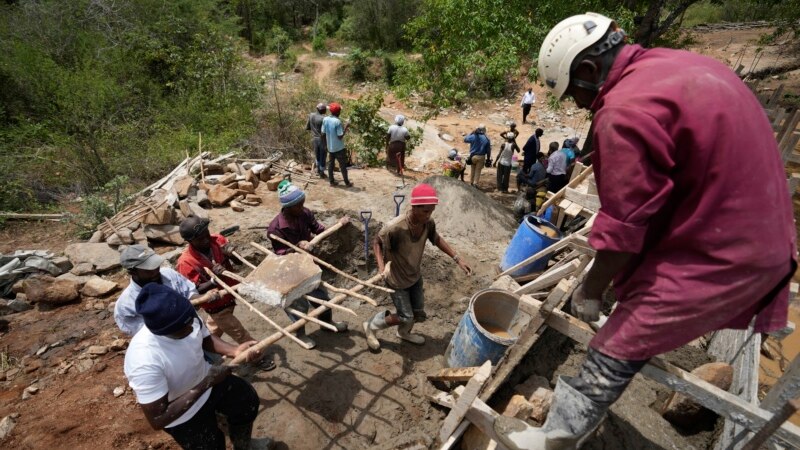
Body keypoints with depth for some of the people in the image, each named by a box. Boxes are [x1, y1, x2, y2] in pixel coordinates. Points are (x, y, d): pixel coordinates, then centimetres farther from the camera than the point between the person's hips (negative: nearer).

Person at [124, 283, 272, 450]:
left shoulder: (187, 320, -25)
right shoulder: (145, 362, -40)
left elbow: (206, 338, -1)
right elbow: (157, 420, -32)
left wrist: (234, 351, -19)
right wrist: (205, 385, -33)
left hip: (206, 380, 6)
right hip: (181, 415, -5)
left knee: (248, 401, 21)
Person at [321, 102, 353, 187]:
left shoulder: (325, 120, -2)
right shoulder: (337, 122, -21)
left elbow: (323, 134, 3)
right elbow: (340, 136, -20)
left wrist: (326, 143, 16)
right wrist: (346, 127, -11)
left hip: (330, 147, 6)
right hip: (339, 147, -6)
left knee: (331, 163, 16)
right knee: (343, 165, 4)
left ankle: (332, 181, 20)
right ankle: (347, 182, 12)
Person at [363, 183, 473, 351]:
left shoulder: (428, 223, -17)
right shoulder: (395, 227, -35)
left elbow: (437, 239, 4)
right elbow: (377, 243, -17)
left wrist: (457, 258, 1)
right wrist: (381, 267, -31)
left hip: (415, 276, 6)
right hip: (397, 280, -6)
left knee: (419, 313, 20)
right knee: (405, 317, 2)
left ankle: (404, 333, 53)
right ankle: (371, 326, 28)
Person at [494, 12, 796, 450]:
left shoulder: (624, 111, -24)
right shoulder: (676, 64, 7)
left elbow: (622, 229, -21)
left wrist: (590, 293, -6)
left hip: (716, 254, -10)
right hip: (758, 233, 10)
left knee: (614, 353, 1)